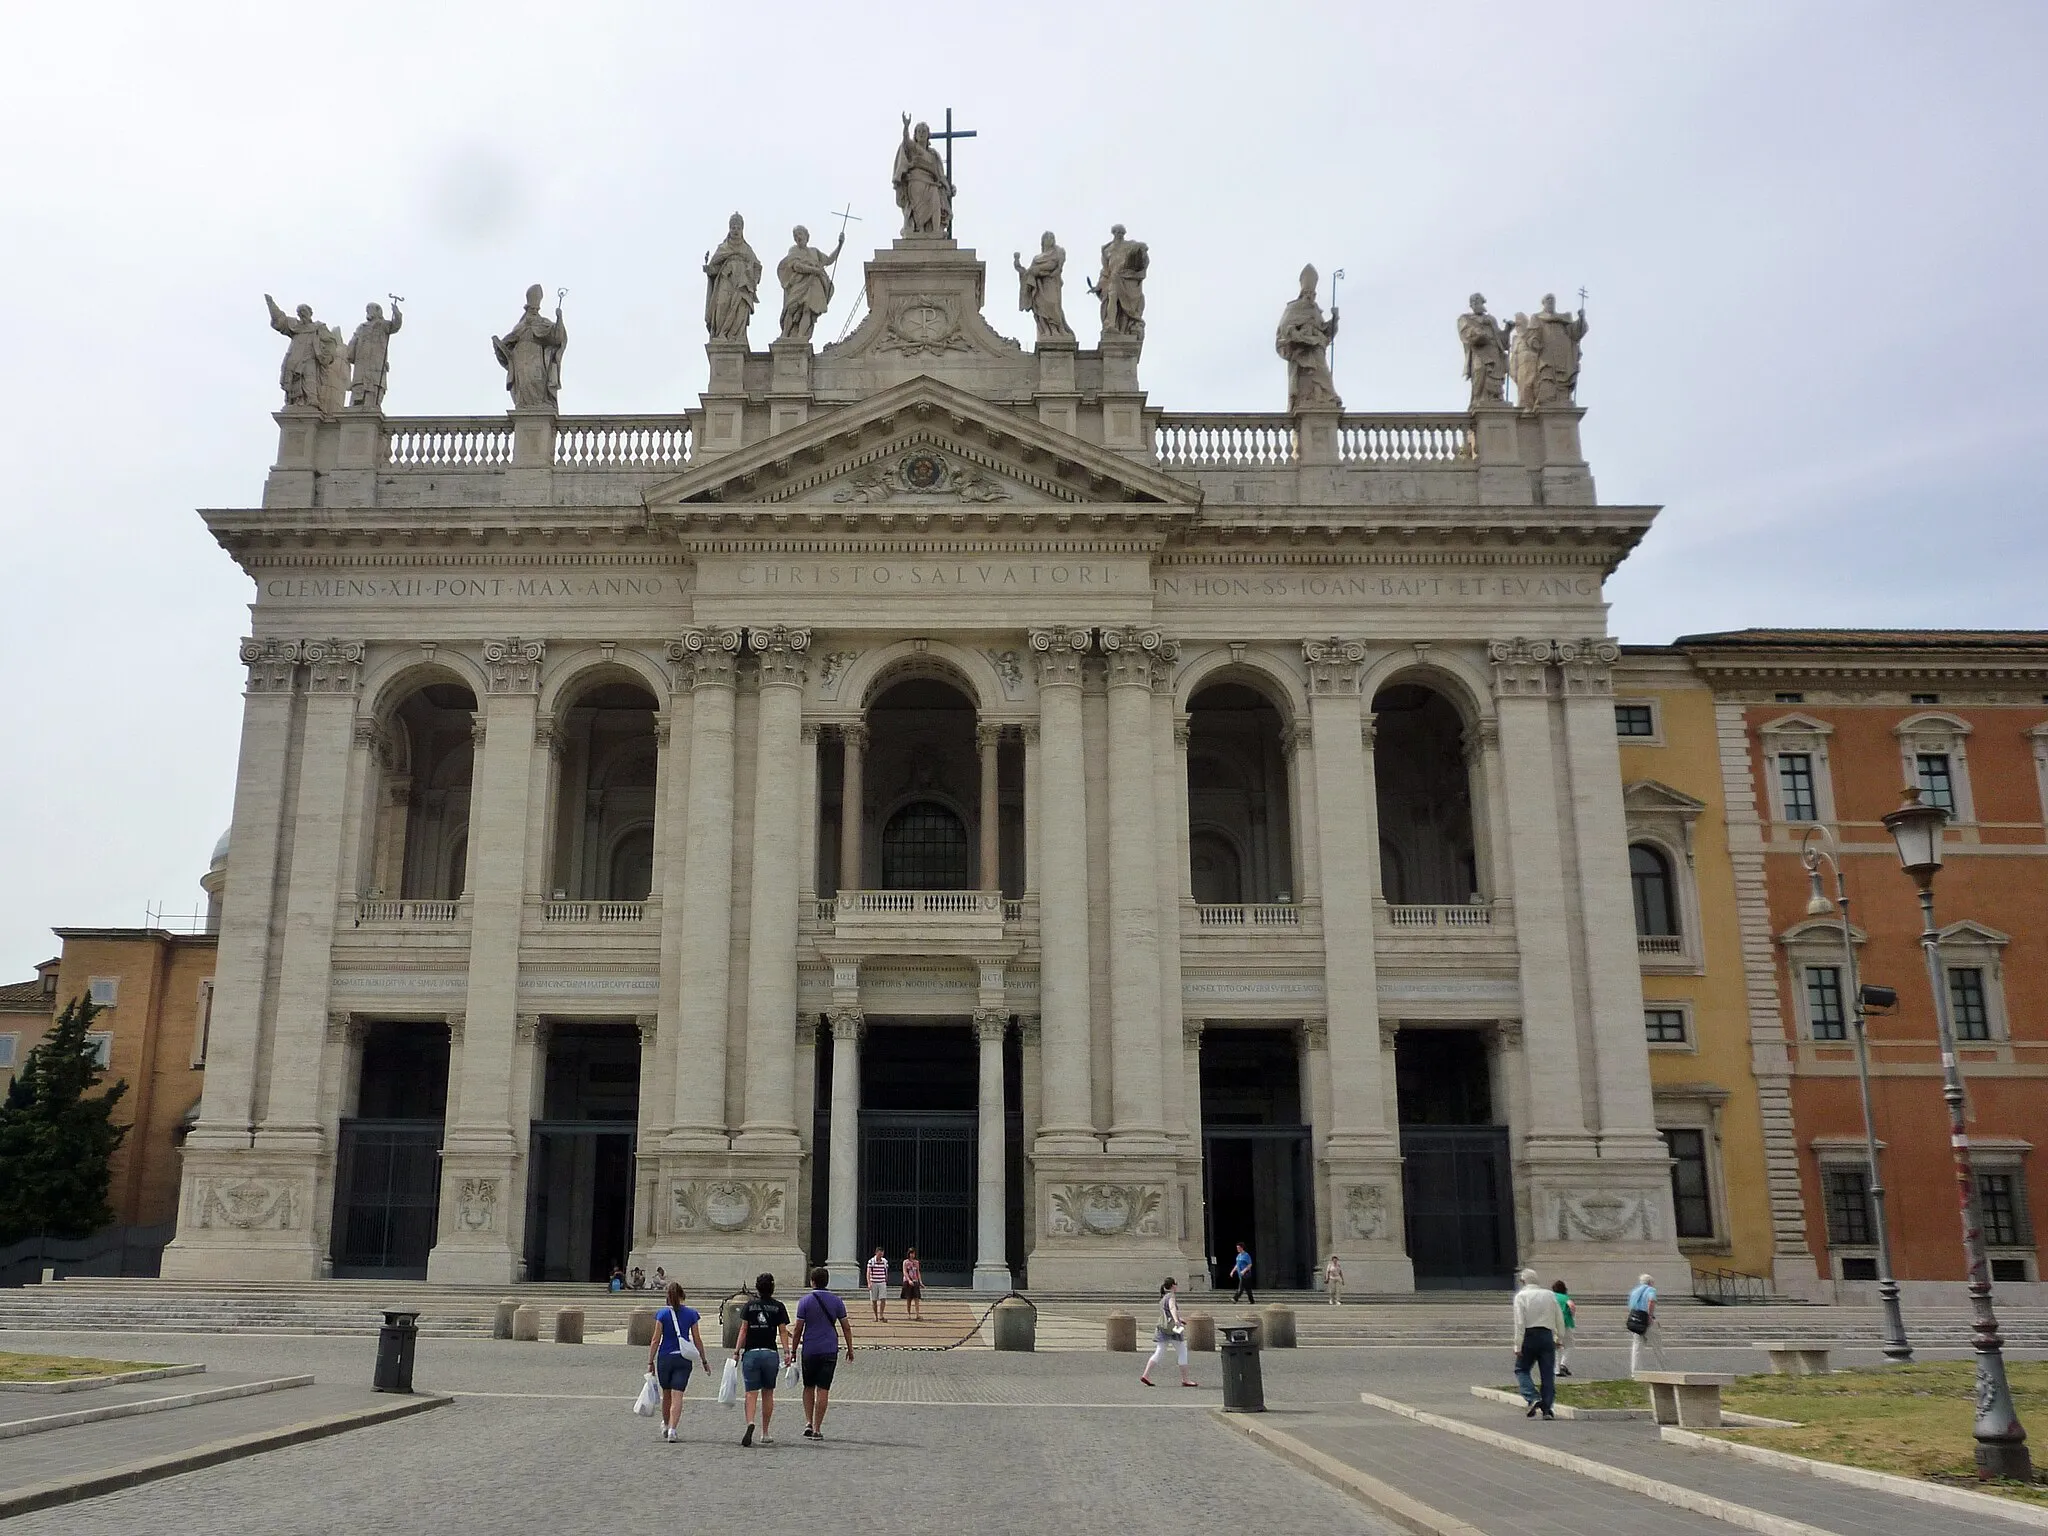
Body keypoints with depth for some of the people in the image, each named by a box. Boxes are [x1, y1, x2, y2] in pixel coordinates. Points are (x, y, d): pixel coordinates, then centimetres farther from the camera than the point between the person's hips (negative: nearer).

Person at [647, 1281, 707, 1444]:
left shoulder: (662, 1314, -3)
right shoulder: (691, 1314, 1)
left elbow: (656, 1340, -5)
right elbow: (697, 1340, 3)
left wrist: (650, 1362, 0)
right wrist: (703, 1359, 12)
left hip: (665, 1357, 0)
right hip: (684, 1359, 0)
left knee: (666, 1394, 17)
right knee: (677, 1395, -1)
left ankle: (665, 1426, 34)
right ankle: (672, 1429, -15)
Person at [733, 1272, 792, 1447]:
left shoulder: (749, 1305, 3)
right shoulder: (778, 1307, 4)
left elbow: (743, 1329, -2)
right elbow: (783, 1331, -2)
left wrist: (737, 1350, 0)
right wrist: (786, 1351, -5)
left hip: (751, 1353, -1)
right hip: (771, 1353, 1)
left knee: (751, 1393, -1)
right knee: (768, 1393, 12)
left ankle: (750, 1423, -26)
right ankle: (765, 1433, 16)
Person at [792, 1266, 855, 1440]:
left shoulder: (805, 1301, -3)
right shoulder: (836, 1301, 3)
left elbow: (798, 1329, -3)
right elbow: (846, 1327, 5)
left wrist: (794, 1350, 6)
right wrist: (850, 1349, 15)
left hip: (809, 1351, -1)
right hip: (830, 1350, 1)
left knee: (809, 1387, 16)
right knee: (823, 1390, 2)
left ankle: (808, 1423, 5)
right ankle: (817, 1429, 0)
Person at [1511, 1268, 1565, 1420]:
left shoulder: (1521, 1296, -3)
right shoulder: (1550, 1295, 8)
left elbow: (1520, 1322, -9)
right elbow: (1560, 1319, 11)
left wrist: (1518, 1345, -9)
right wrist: (1559, 1338, 22)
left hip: (1529, 1336, -3)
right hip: (1547, 1336, 3)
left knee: (1521, 1369, 10)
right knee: (1548, 1374, 7)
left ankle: (1533, 1398, -10)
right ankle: (1548, 1408, 3)